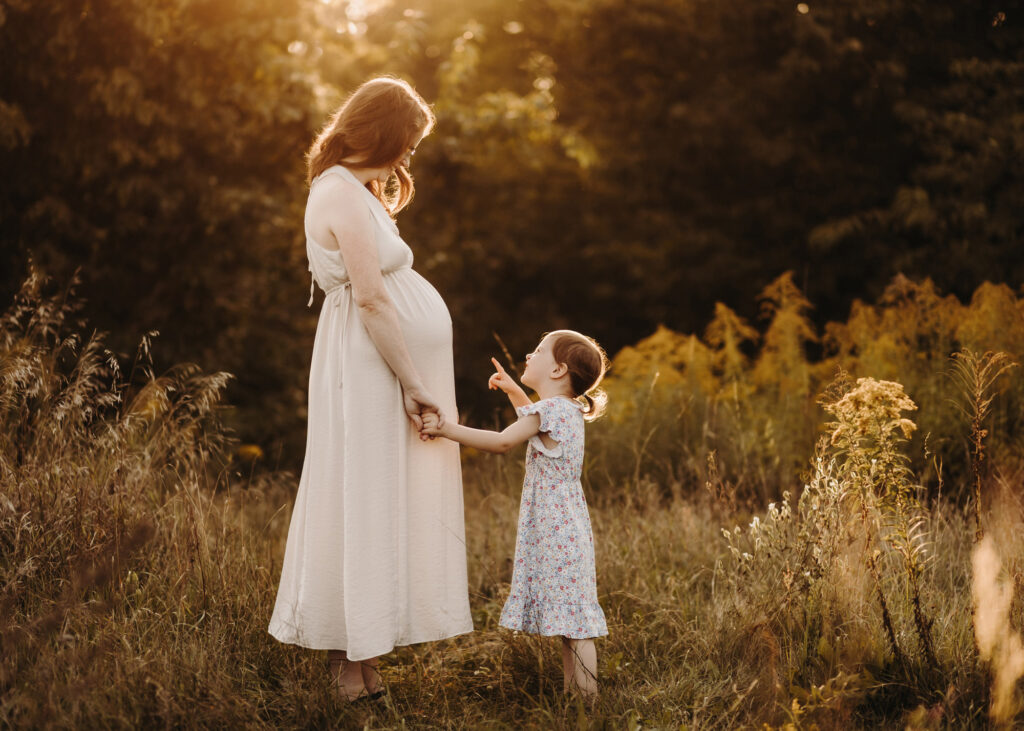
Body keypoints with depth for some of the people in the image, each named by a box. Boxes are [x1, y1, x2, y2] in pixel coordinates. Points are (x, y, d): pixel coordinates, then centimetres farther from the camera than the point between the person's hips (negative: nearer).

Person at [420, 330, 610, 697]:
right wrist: (512, 390, 31)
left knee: (573, 622, -8)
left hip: (555, 531, -10)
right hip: (563, 528, 10)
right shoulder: (568, 411, 13)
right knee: (568, 623, 13)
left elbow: (502, 441, -20)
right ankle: (572, 692, 17)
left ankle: (587, 697, -7)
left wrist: (447, 429, -19)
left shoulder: (551, 409, -15)